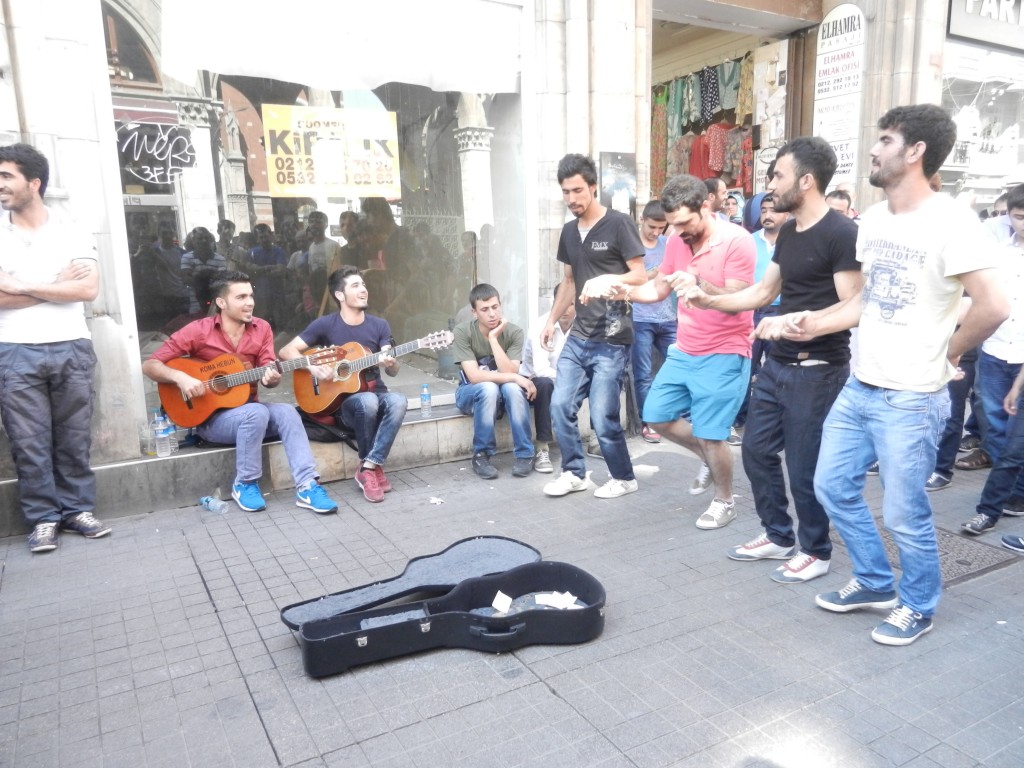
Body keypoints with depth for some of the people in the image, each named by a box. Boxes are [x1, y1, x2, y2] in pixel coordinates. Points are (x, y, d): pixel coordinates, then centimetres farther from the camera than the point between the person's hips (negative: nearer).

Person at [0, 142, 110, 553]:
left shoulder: (72, 234, 5)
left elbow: (89, 289, -9)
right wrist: (58, 286, -7)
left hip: (72, 348, 0)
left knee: (74, 438, 7)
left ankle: (77, 509, 18)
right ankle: (43, 518, 14)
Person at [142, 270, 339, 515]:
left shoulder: (261, 328, 2)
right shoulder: (198, 331, -10)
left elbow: (268, 374, -3)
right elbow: (150, 365, -7)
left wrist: (272, 378, -27)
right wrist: (180, 377, -26)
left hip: (249, 410, 4)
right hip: (210, 416, -4)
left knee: (286, 412, -26)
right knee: (257, 412, -33)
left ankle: (307, 486, -30)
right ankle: (244, 484, -15)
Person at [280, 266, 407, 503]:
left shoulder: (379, 325, 4)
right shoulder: (325, 325, -4)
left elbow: (393, 371, -2)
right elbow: (286, 351, -4)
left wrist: (391, 364, -26)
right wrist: (313, 367, -21)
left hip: (376, 394, 3)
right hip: (342, 400, -3)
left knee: (398, 401, -32)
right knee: (367, 401, -37)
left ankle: (369, 467, -24)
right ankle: (370, 468, -16)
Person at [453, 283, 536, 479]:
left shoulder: (513, 332, -15)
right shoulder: (463, 331, -19)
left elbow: (509, 373, -26)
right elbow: (474, 376, -27)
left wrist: (493, 338, -30)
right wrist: (515, 377, -31)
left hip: (505, 394, 1)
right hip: (473, 394, -1)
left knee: (512, 388, -33)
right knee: (489, 388, -35)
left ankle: (524, 454, -21)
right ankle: (481, 455, -20)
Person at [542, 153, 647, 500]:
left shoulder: (619, 224, -8)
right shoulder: (569, 231, 13)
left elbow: (640, 275, -10)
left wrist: (607, 280, -27)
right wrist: (551, 320, 19)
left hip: (611, 339, -7)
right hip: (578, 336, 7)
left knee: (603, 417, -4)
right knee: (560, 405, 4)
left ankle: (624, 477, 18)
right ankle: (574, 473, 21)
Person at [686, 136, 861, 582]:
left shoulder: (841, 233, -15)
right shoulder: (789, 231, 11)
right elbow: (763, 292, 16)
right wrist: (708, 300, 7)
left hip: (817, 371, -9)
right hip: (777, 364, 9)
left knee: (805, 467, 2)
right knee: (757, 449, 14)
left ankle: (815, 551, 24)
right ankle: (778, 536, 32)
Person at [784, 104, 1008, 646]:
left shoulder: (949, 220, -16)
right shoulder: (873, 219, 9)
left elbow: (993, 307, -21)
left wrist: (945, 355, -8)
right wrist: (816, 323, 3)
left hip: (911, 399, -8)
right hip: (858, 387, 8)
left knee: (904, 514, 5)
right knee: (833, 486, 15)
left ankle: (918, 606, 31)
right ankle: (875, 583, 36)